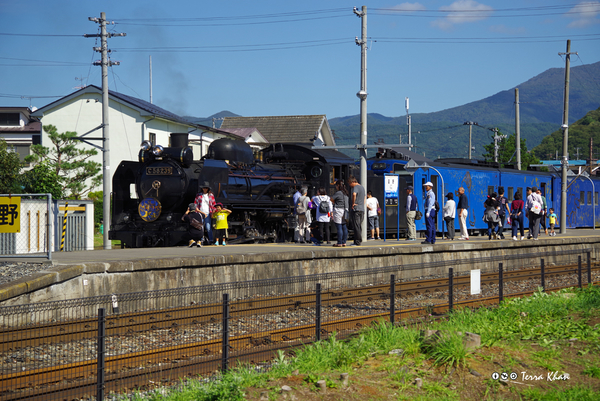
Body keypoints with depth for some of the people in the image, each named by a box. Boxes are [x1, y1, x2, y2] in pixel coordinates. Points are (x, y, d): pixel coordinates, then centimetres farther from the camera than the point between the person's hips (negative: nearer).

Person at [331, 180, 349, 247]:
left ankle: (339, 243, -7)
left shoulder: (338, 193, -14)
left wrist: (335, 203, 14)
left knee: (339, 227, -6)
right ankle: (344, 242, 11)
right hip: (345, 211, 8)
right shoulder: (346, 193, 11)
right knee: (344, 227, 8)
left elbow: (331, 199, -3)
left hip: (338, 211, -8)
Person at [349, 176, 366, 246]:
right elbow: (364, 199, 27)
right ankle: (359, 241, 13)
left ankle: (357, 242, -7)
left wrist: (353, 203, -21)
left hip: (356, 209, -9)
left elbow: (354, 194, -32)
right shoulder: (362, 187, 21)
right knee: (359, 226, 11)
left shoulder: (355, 187, -9)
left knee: (356, 227, -7)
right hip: (362, 209, 9)